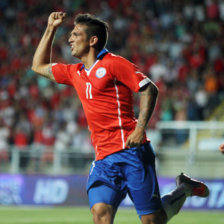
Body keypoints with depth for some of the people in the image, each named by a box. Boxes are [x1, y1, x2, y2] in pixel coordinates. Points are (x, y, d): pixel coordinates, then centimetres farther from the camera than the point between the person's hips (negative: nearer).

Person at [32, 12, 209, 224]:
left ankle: (184, 189, 25)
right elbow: (39, 66, 32)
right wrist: (50, 29, 25)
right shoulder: (75, 73, 19)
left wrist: (140, 128, -18)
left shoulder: (113, 63, -2)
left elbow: (149, 89, -6)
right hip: (104, 158, 6)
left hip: (130, 151, -6)